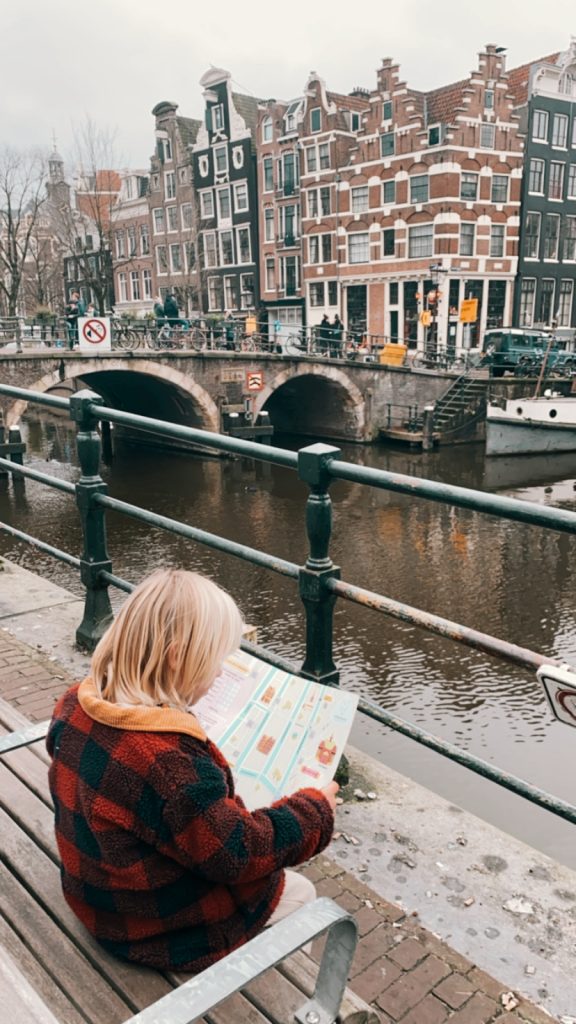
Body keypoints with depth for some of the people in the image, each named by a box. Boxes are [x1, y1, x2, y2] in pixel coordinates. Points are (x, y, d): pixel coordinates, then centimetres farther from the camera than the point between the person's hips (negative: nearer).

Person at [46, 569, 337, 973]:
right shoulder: (169, 763, -39)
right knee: (298, 892, 13)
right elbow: (238, 856, -27)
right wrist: (315, 810, -12)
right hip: (159, 927, -8)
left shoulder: (77, 705, -13)